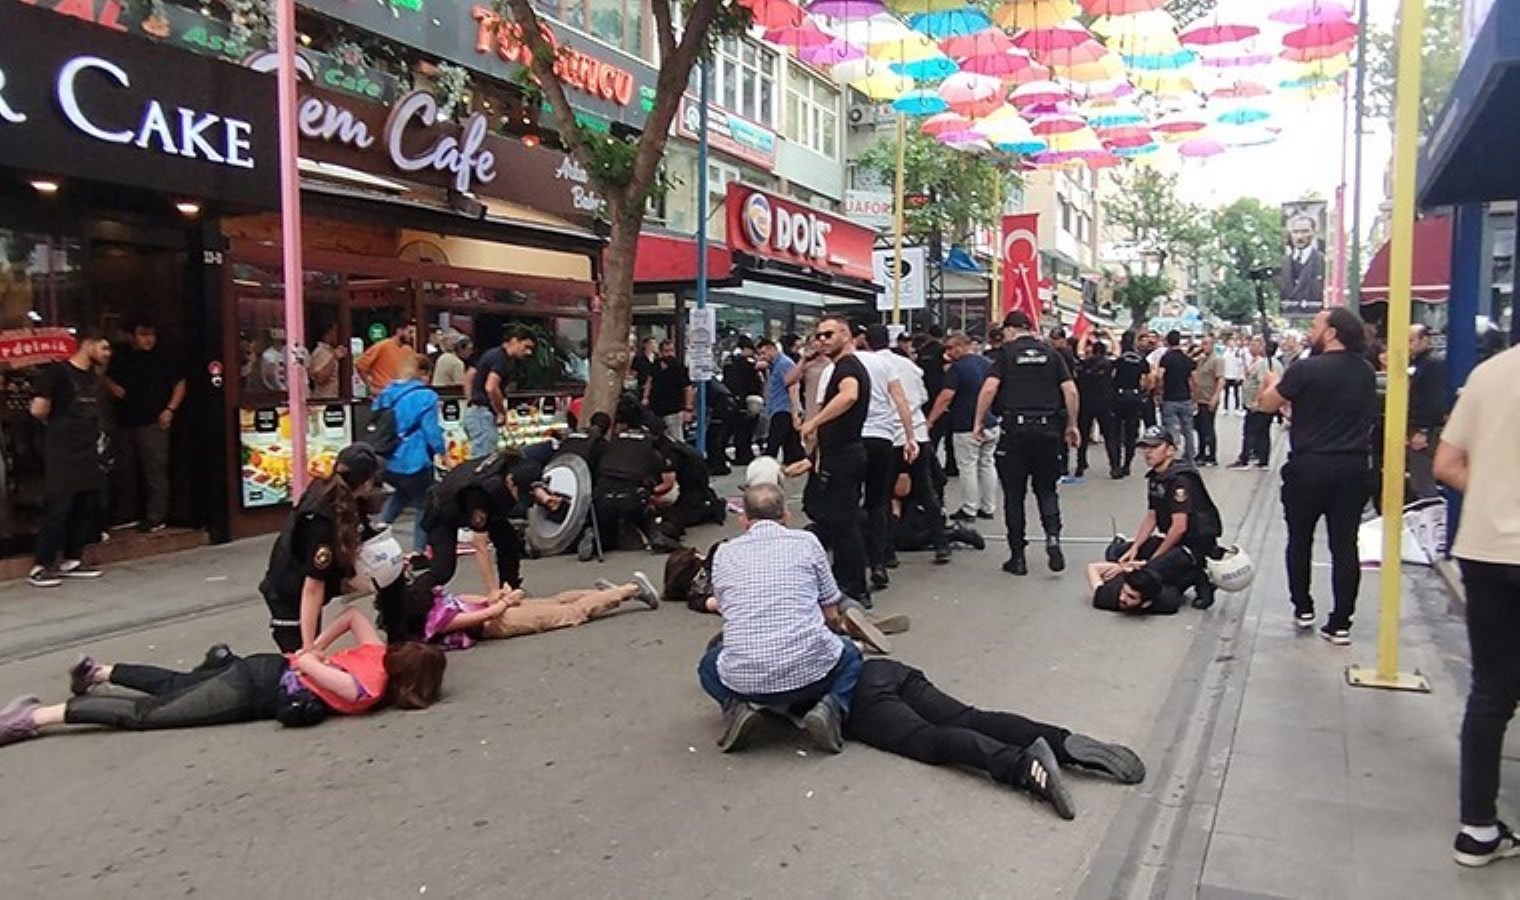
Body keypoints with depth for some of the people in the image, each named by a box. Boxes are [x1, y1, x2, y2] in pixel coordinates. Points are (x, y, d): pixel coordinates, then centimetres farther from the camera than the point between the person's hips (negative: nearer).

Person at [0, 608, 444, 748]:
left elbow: (354, 615, 13)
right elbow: (306, 664, -24)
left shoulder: (379, 654, 0)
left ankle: (99, 671, 36)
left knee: (172, 685, 27)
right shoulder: (370, 692, -24)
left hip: (266, 670, 7)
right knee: (147, 713, -2)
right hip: (258, 693, -7)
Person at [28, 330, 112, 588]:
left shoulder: (94, 376, 13)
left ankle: (72, 560, 19)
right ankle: (40, 566, 0)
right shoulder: (57, 372, -10)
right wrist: (57, 425, 2)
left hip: (88, 453, 7)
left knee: (86, 508, 9)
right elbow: (38, 409, -15)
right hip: (62, 454, -7)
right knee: (57, 509, -7)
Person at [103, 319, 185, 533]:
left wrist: (170, 409, -9)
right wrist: (113, 388, 1)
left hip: (153, 422, -5)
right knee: (127, 471, 13)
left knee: (155, 470, -8)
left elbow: (180, 383, 1)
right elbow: (109, 379, 24)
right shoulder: (121, 357, 11)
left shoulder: (163, 357, 0)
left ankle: (156, 518, -4)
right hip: (125, 422, 5)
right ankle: (128, 515, 25)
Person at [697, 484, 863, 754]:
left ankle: (734, 707, 4)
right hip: (810, 671, -1)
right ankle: (832, 706, 2)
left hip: (745, 680, 2)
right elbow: (832, 616, 11)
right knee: (850, 653, 31)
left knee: (709, 666, 35)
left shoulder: (723, 554, 10)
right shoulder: (806, 541, 6)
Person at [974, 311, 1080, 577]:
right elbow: (1070, 390, 4)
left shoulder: (1006, 353, 1)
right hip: (1048, 430, 3)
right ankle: (1052, 536, -8)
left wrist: (979, 423, -2)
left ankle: (1017, 557, 9)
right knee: (1046, 489, 15)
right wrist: (1072, 425, 12)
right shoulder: (1051, 353, 10)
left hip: (1015, 428, -2)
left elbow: (989, 388, -10)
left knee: (1014, 494, 6)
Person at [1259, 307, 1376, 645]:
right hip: (1354, 467, 4)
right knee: (1345, 545, 7)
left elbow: (1267, 404, -4)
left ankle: (1303, 610, 23)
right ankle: (1340, 624, 9)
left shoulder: (1306, 370, -14)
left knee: (1300, 540, 15)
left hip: (1309, 466, -4)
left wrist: (1275, 384, 19)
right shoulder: (1366, 373, 5)